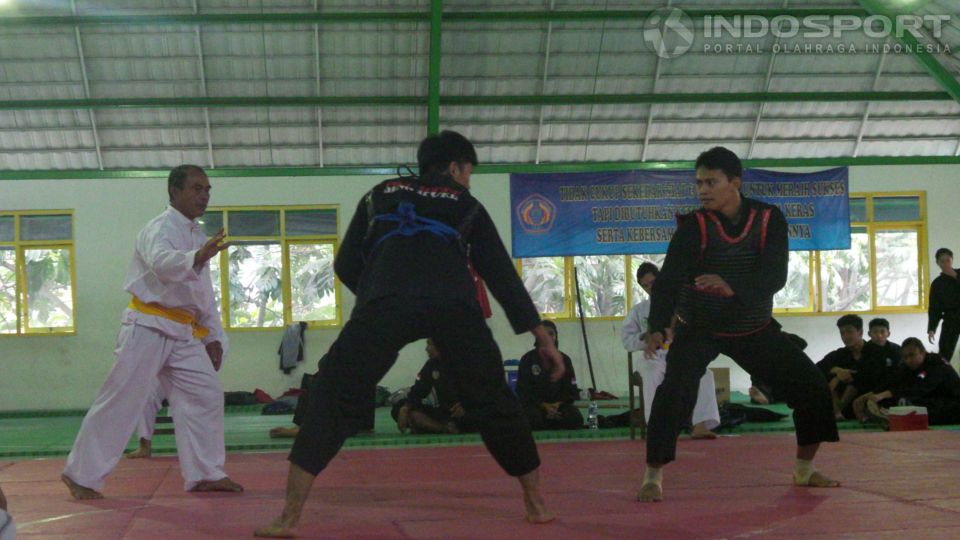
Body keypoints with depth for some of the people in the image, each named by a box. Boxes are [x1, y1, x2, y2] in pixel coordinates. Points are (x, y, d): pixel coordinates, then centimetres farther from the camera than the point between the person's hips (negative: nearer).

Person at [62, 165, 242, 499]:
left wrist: (214, 336, 13)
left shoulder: (197, 236, 17)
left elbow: (205, 294, 22)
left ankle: (205, 474, 9)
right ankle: (81, 475, 4)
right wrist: (196, 258, -54)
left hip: (184, 333, 8)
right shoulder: (160, 228, -11)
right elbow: (163, 262, -35)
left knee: (205, 395, 2)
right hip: (148, 328, -8)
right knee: (121, 402, -6)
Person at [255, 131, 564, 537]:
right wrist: (543, 338, 35)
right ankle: (536, 504, 28)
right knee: (492, 399, 18)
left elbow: (346, 267, 30)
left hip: (386, 303, 0)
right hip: (454, 305, 1)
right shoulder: (467, 206, 30)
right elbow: (503, 276, 31)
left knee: (335, 397, 7)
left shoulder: (380, 195, 33)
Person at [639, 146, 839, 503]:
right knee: (675, 391, -26)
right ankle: (653, 478, -16)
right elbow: (668, 279, -27)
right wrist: (657, 327, -44)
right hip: (699, 329, -3)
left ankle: (804, 470, 21)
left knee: (811, 387, 1)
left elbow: (775, 276, -24)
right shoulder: (693, 226, -17)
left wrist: (732, 287, -44)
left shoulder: (769, 219, -12)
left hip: (755, 329, 3)